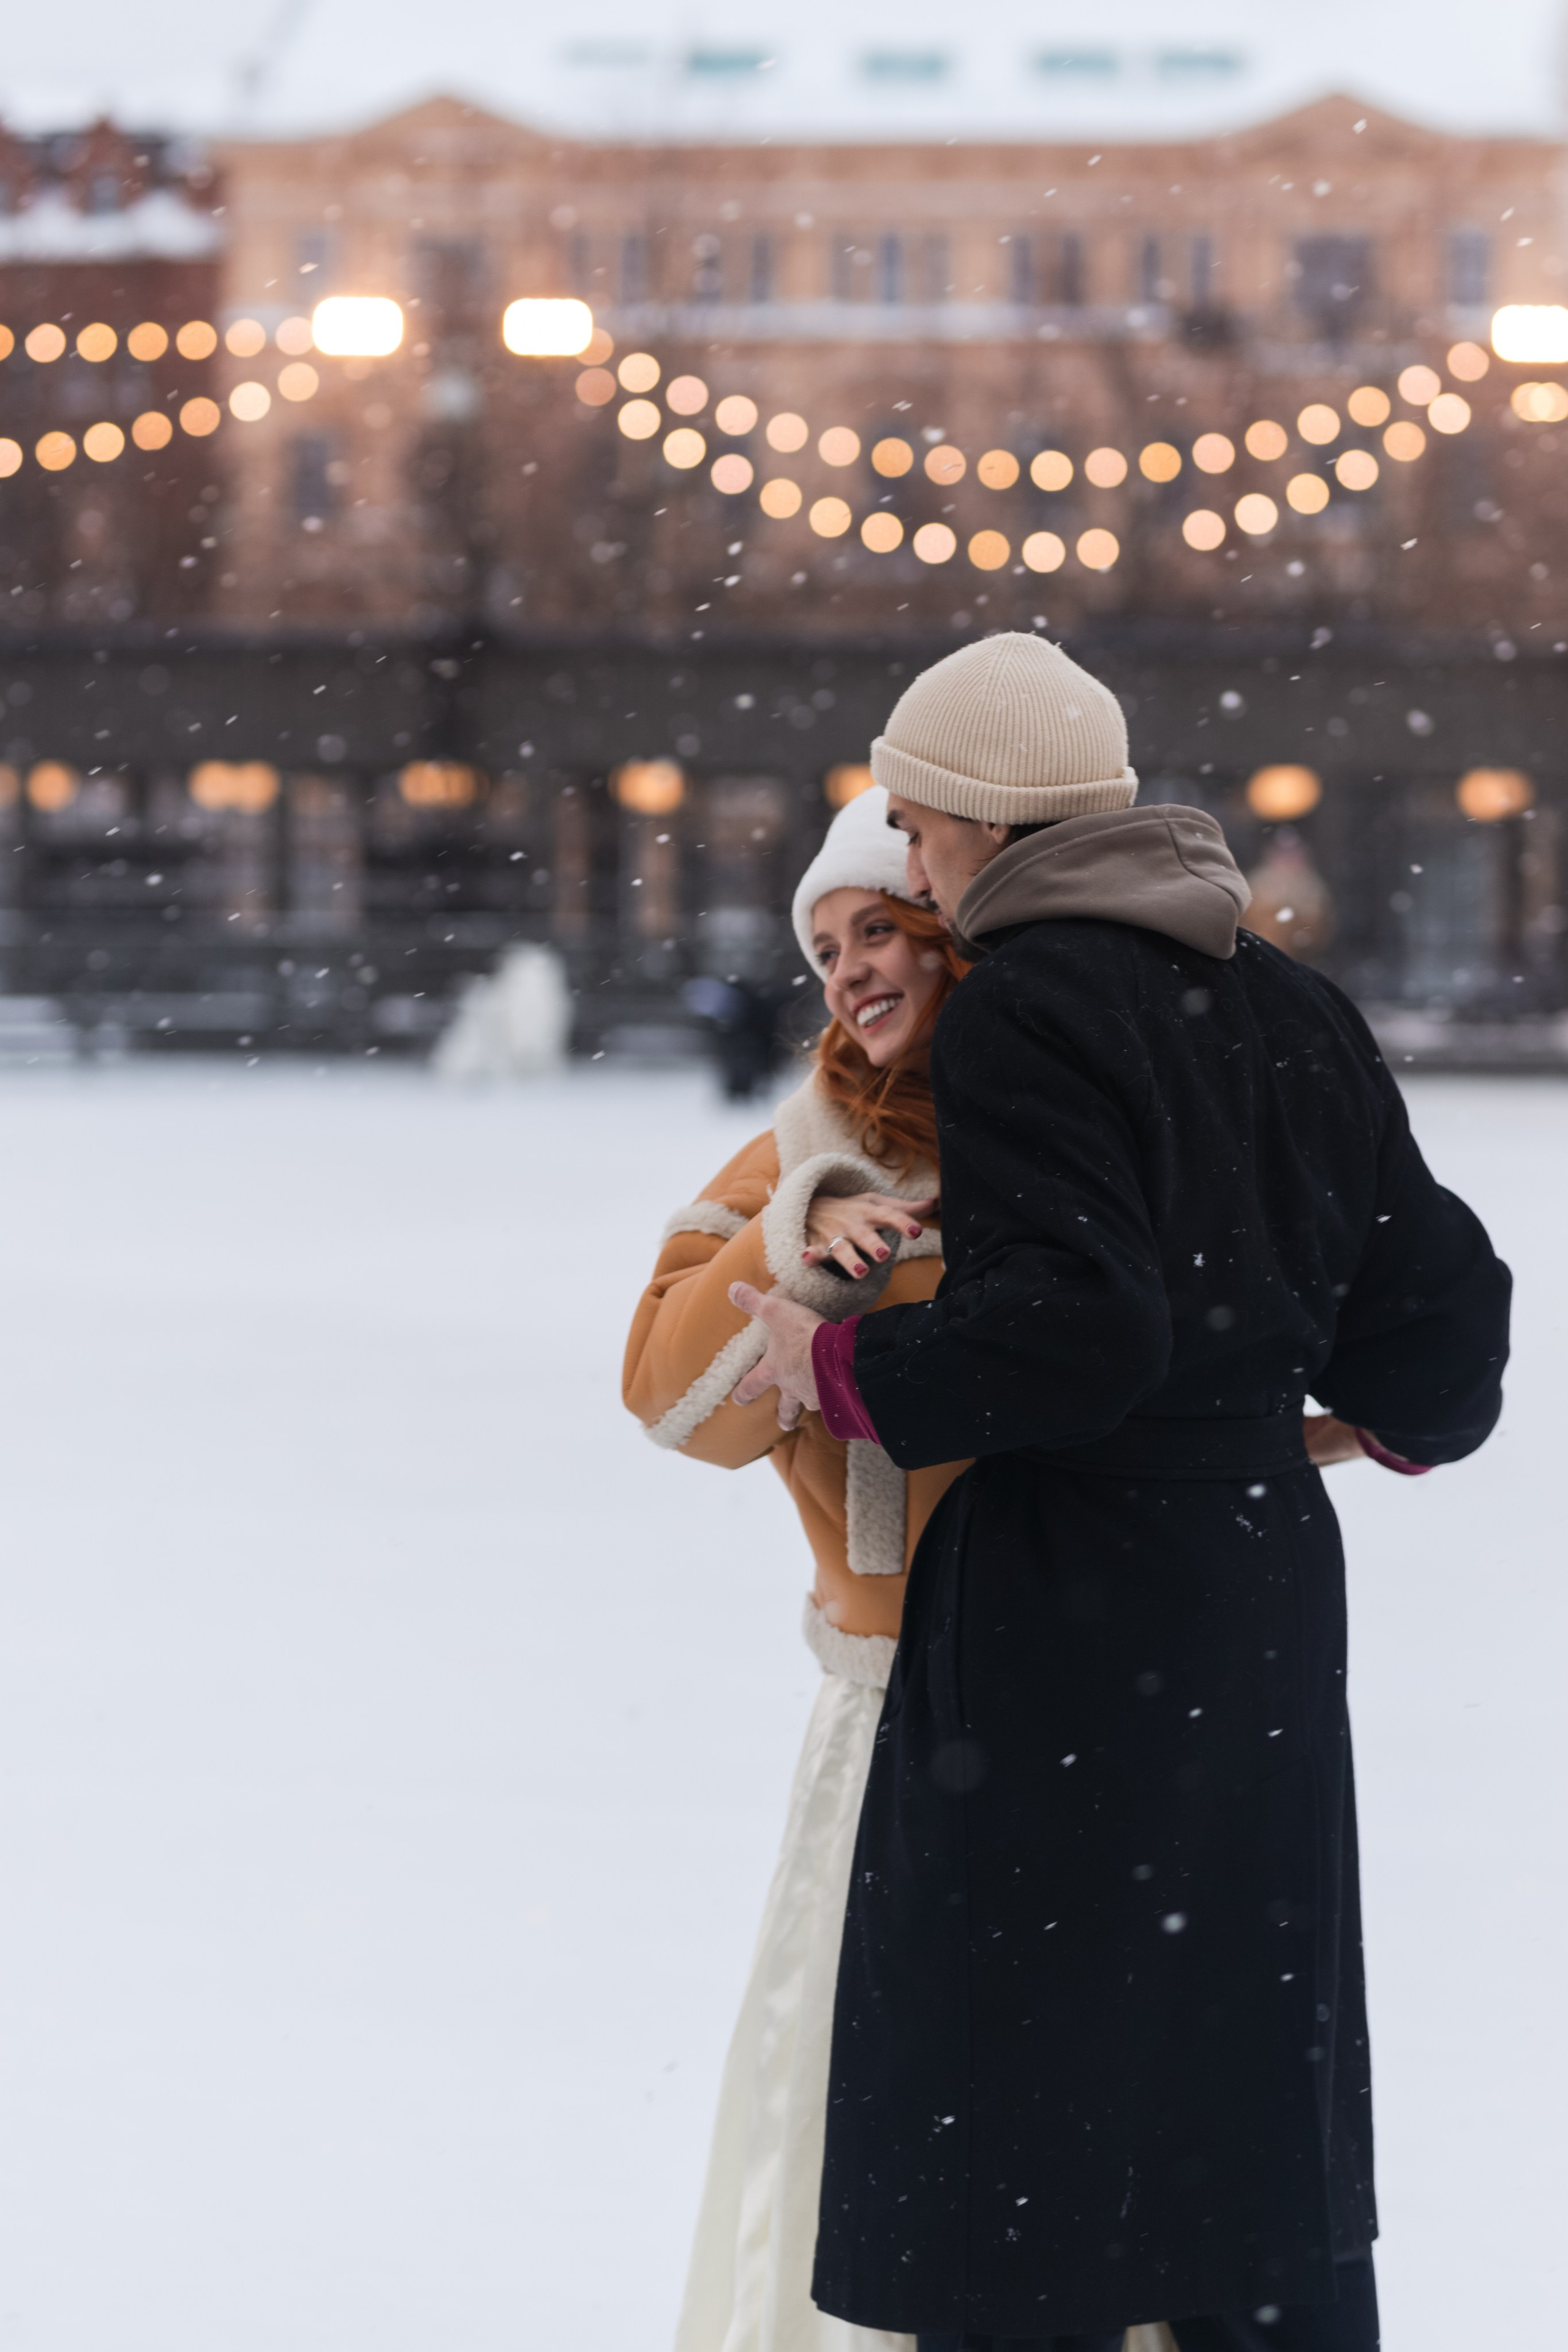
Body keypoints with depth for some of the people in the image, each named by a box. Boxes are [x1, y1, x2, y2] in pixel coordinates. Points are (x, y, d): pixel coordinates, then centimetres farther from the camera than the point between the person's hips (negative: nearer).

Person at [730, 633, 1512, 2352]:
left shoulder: (1024, 1013, -13)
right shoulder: (1289, 1008, 11)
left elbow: (1063, 1329, -23)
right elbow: (1431, 1304, 12)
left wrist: (836, 1370, -10)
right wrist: (1408, 1411, 33)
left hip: (1065, 1597, -8)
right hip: (1266, 1571, 8)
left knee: (1005, 2097, -2)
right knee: (1242, 2076, 15)